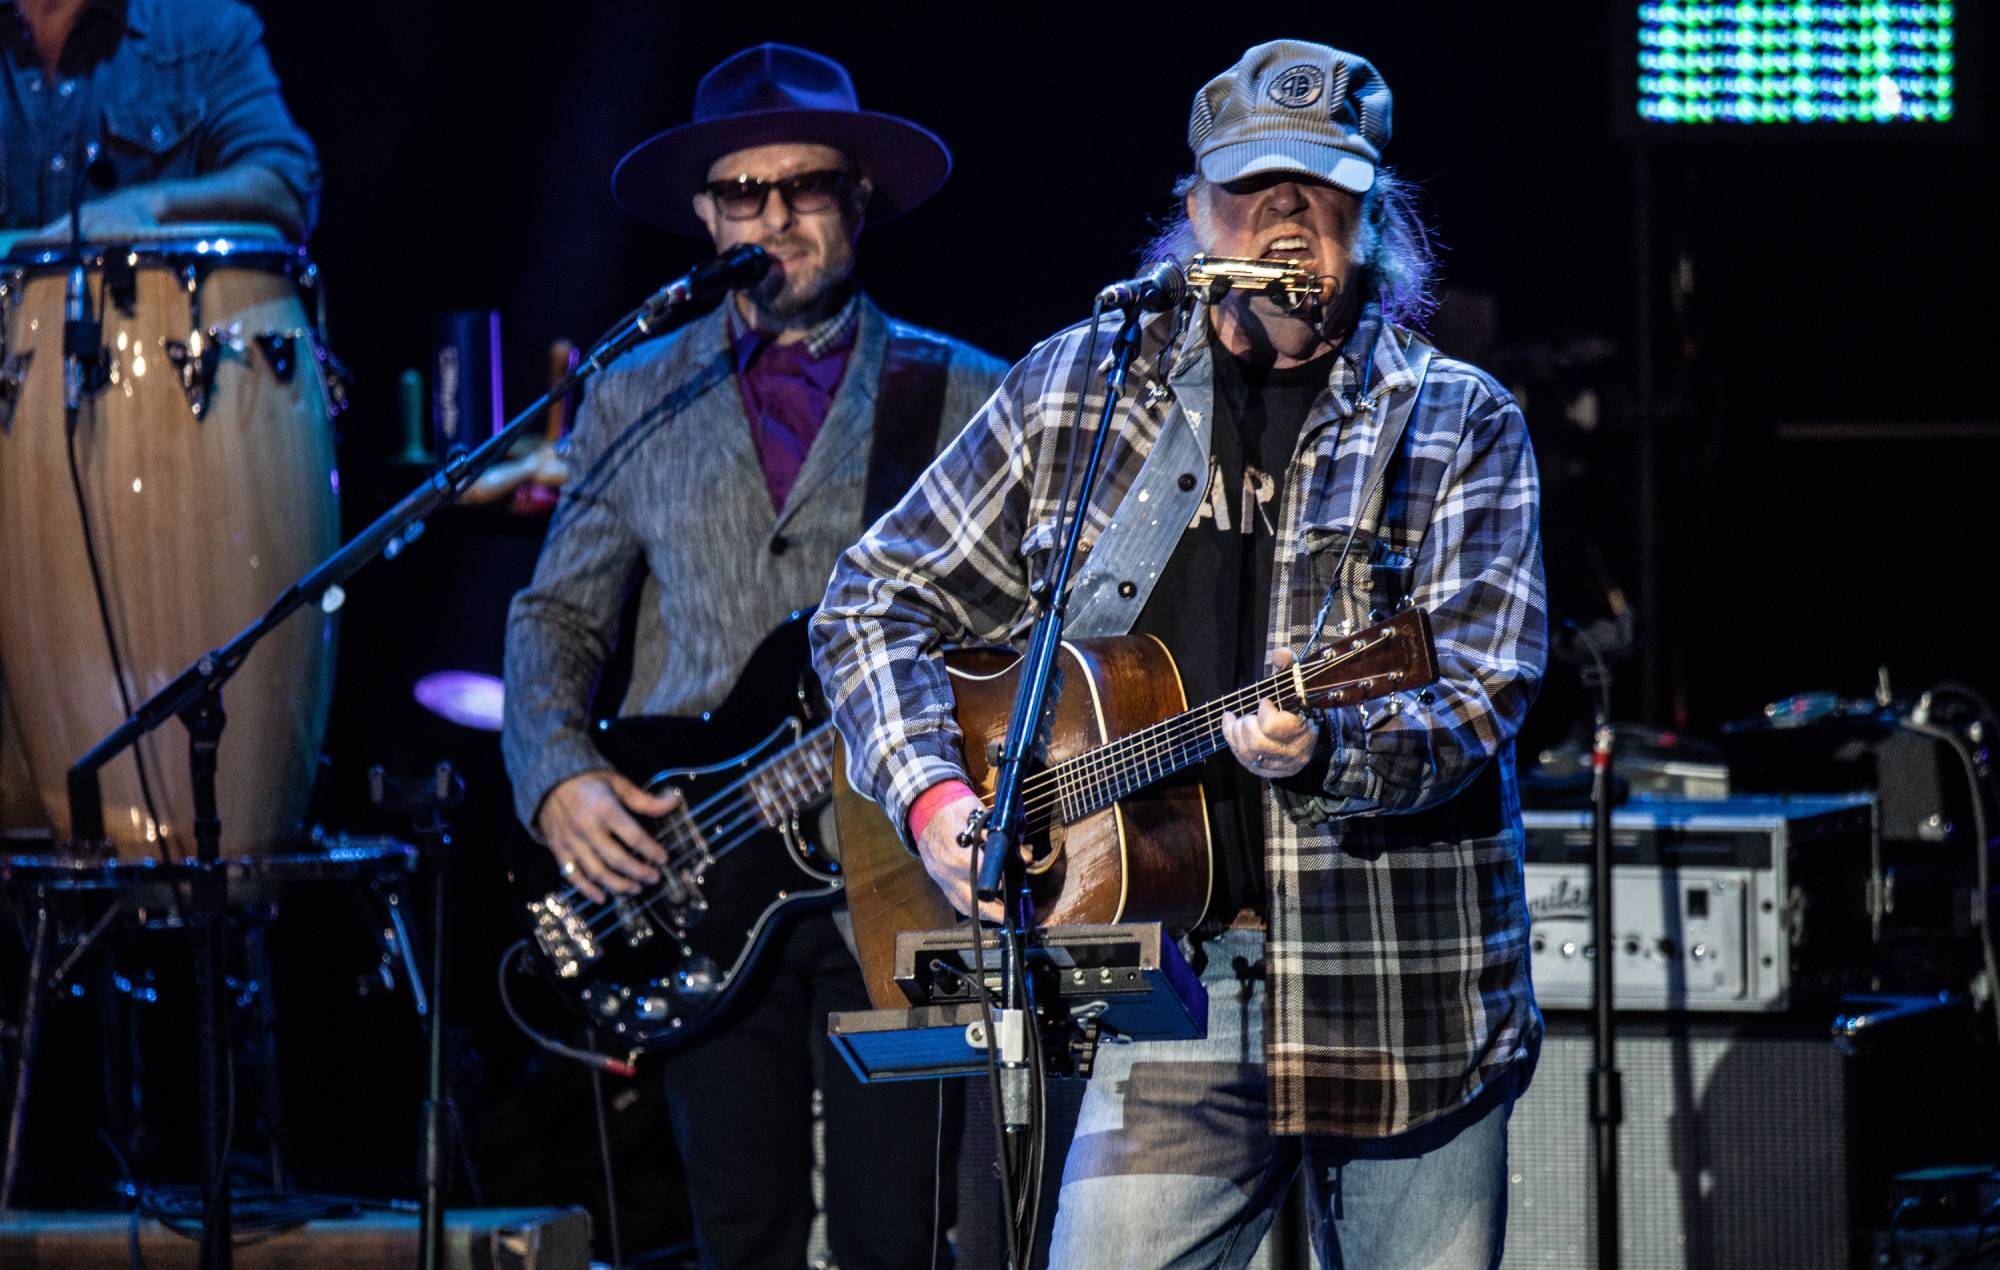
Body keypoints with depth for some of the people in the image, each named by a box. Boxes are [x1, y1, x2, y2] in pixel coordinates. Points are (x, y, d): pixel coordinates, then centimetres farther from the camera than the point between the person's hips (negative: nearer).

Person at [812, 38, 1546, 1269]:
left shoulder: (1460, 424, 4)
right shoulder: (1078, 387, 9)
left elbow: (1483, 685, -8)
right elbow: (878, 603, 14)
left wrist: (1324, 754, -29)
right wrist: (935, 799, -2)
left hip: (1405, 989, 0)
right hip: (1170, 978, 0)